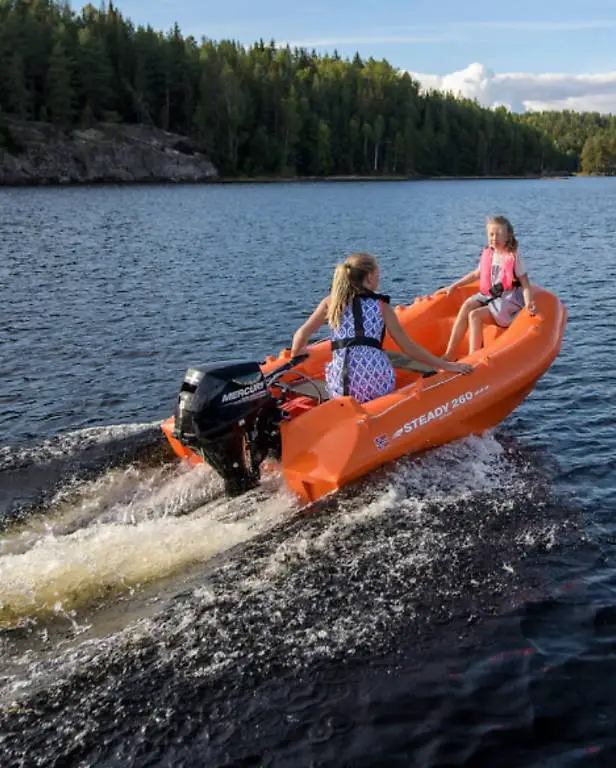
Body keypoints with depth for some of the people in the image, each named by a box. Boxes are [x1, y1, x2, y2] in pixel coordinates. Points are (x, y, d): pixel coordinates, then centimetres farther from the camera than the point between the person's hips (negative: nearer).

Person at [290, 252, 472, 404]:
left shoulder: (331, 302, 10)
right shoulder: (381, 306, 8)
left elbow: (302, 334, 7)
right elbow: (408, 347, 7)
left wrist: (294, 357, 26)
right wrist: (447, 366, 13)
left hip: (341, 387, 1)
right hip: (377, 384, -1)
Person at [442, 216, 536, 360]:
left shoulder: (514, 257, -8)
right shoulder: (488, 254, 9)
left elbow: (525, 284, -10)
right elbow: (476, 274, 24)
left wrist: (528, 304, -28)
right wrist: (454, 286, 22)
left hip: (508, 300, -6)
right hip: (489, 295, 6)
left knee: (475, 315, -25)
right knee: (467, 306, -21)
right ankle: (449, 355, -22)